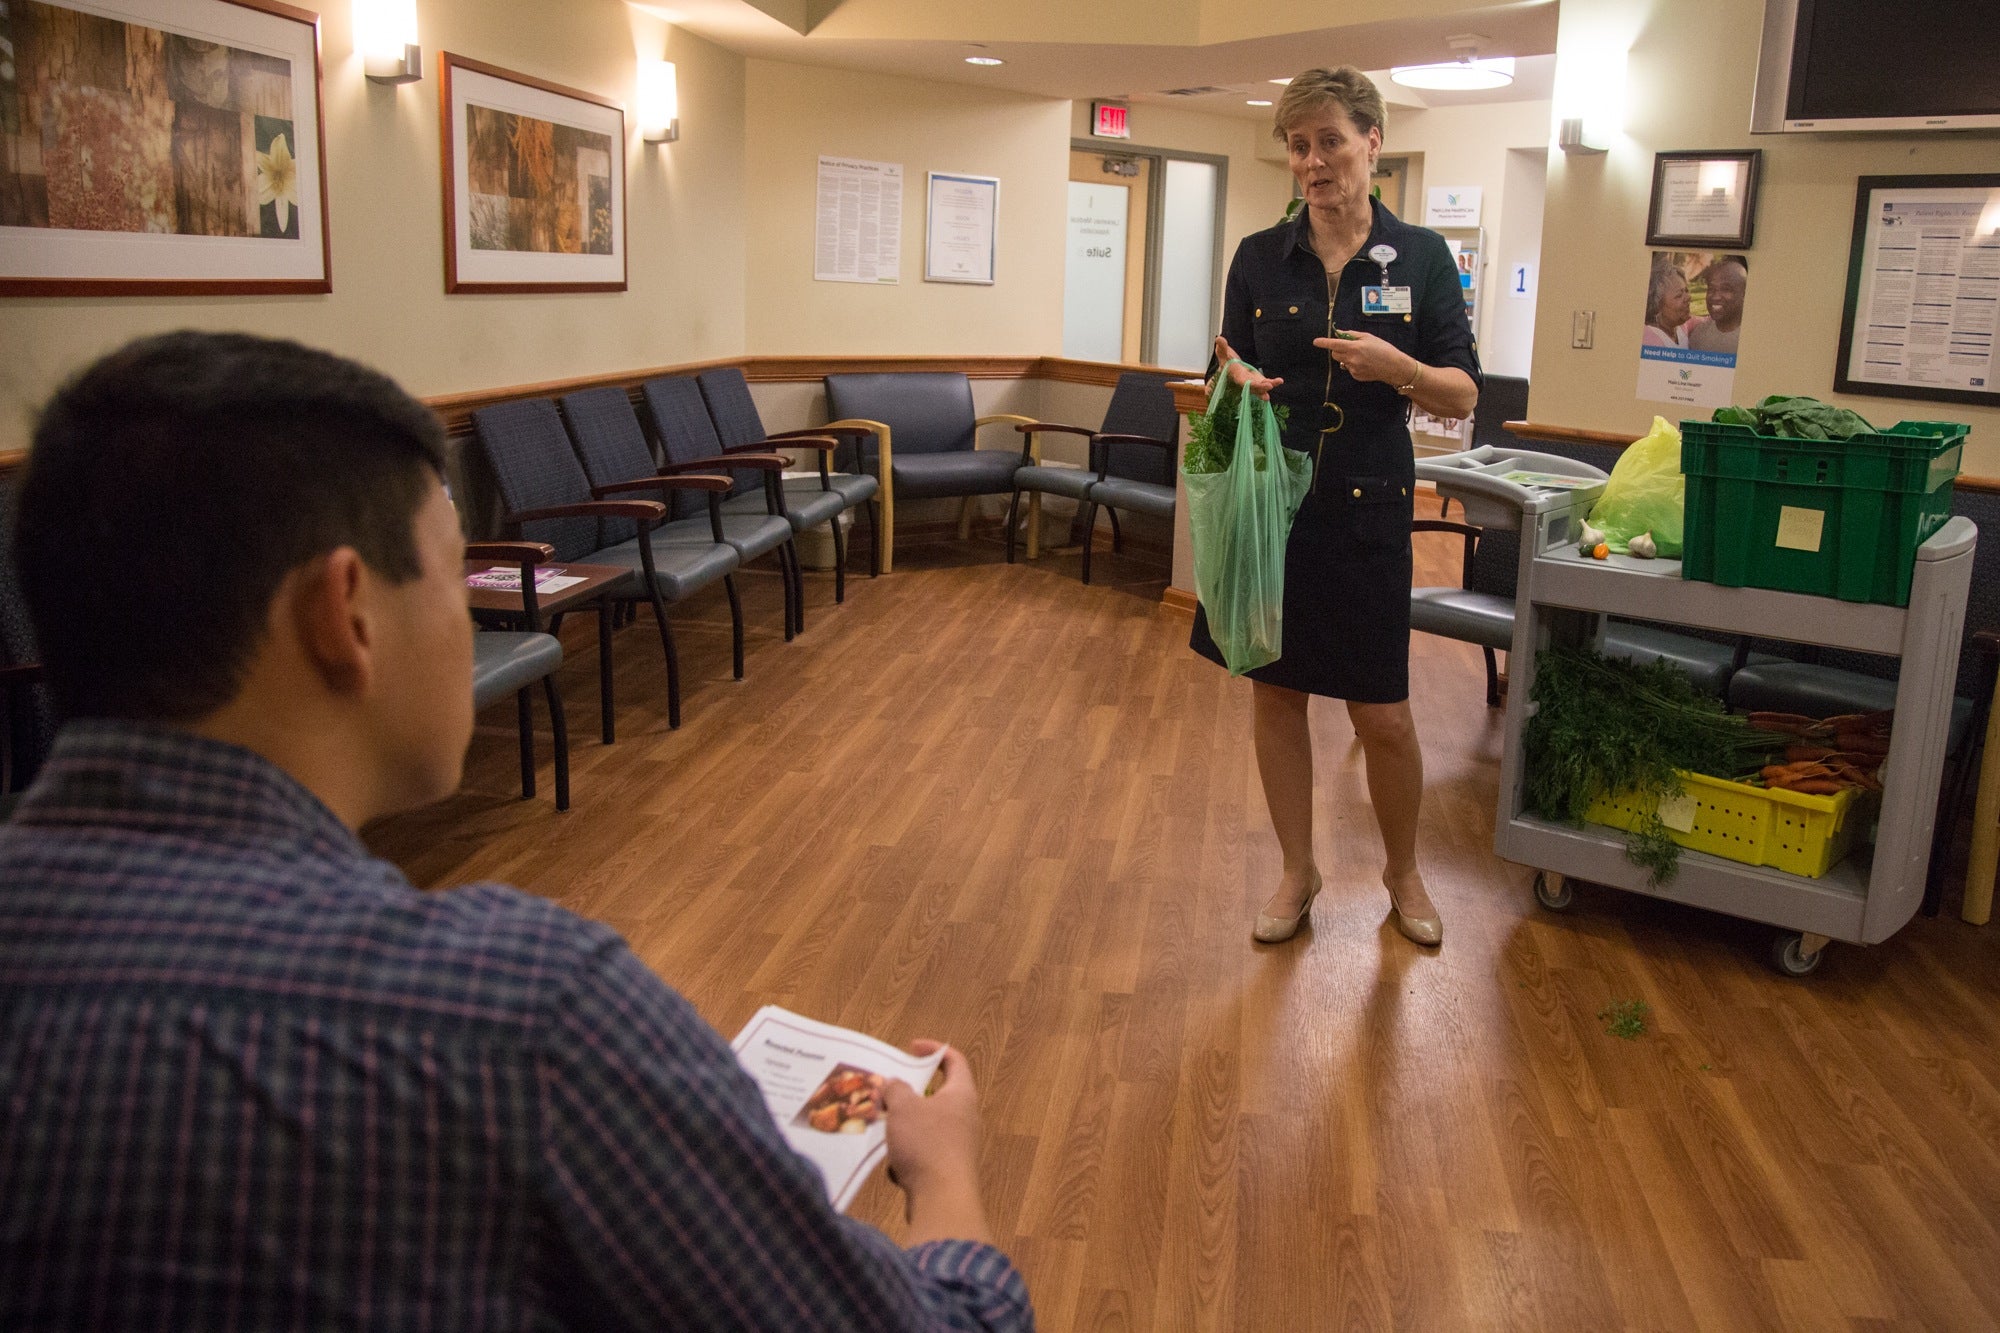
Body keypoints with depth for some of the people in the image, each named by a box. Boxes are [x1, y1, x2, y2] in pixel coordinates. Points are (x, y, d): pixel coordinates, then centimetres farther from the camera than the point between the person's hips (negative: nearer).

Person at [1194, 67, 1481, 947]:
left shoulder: (1419, 257, -1)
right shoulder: (1260, 258, 3)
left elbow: (1462, 396, -2)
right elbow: (1230, 378, 9)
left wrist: (1395, 367, -22)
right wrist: (1237, 385, -15)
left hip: (1366, 510, -2)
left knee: (1383, 716, 3)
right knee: (1274, 692, 9)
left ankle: (1403, 872, 29)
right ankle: (1298, 872, 28)